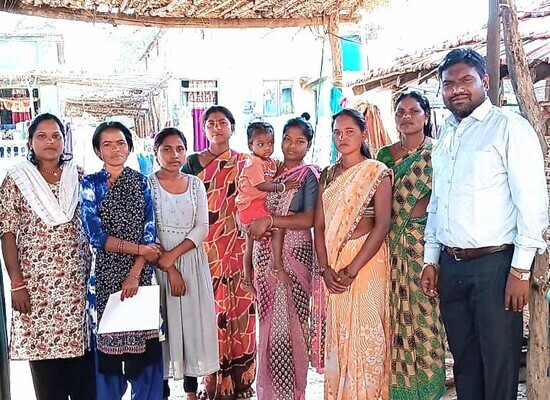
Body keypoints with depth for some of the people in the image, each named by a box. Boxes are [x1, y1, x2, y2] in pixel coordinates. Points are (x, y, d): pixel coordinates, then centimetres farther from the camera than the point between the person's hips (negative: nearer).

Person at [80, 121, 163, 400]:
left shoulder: (142, 183, 5)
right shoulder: (89, 184, 2)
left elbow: (150, 231, -2)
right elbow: (95, 235, -7)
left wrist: (135, 272, -12)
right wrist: (138, 248, -12)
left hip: (141, 273, 1)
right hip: (105, 274, 0)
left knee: (143, 339, 5)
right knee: (107, 340, 6)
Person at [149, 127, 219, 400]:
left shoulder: (196, 185, 7)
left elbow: (202, 227, 0)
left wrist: (173, 255, -14)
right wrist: (168, 268, -14)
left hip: (192, 261, 3)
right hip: (157, 263, -3)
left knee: (194, 319, 6)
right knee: (163, 322, -1)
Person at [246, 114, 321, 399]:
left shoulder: (309, 175, -3)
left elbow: (309, 219, -14)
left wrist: (269, 221, -16)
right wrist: (255, 225, 3)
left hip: (294, 254, -5)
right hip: (266, 255, 5)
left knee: (288, 323, -3)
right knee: (269, 321, 7)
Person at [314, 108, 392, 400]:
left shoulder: (377, 173, -3)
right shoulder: (328, 175, 12)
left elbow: (382, 224, -11)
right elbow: (320, 225, 6)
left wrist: (352, 270, -17)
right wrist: (325, 268, -8)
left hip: (366, 262, -4)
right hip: (332, 265, 5)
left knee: (365, 336, -3)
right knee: (336, 336, 9)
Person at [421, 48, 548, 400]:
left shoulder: (509, 127, -6)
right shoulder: (446, 138, 16)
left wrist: (520, 270, -15)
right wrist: (431, 259, 15)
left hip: (494, 264, -6)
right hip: (451, 266, 6)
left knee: (499, 369, 3)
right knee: (465, 363, 16)